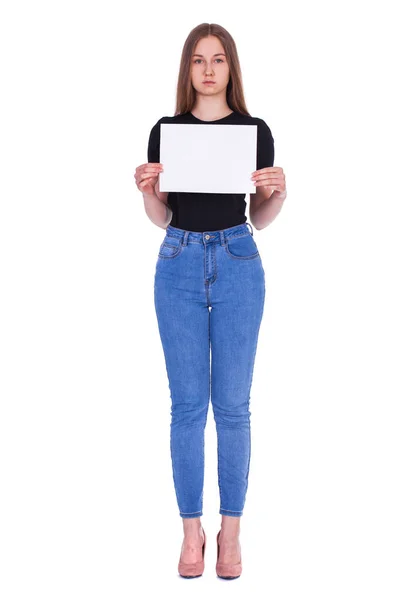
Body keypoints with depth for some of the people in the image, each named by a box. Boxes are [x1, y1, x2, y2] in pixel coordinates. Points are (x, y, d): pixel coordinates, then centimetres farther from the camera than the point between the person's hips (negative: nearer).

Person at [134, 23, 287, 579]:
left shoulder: (254, 130, 2)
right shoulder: (166, 130, 4)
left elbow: (261, 219, 7)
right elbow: (160, 217, 8)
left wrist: (278, 191, -13)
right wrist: (146, 189, -12)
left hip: (237, 265, -1)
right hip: (179, 266, 1)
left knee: (232, 404, 3)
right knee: (187, 404, 4)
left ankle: (230, 532, 17)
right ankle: (191, 530, 17)